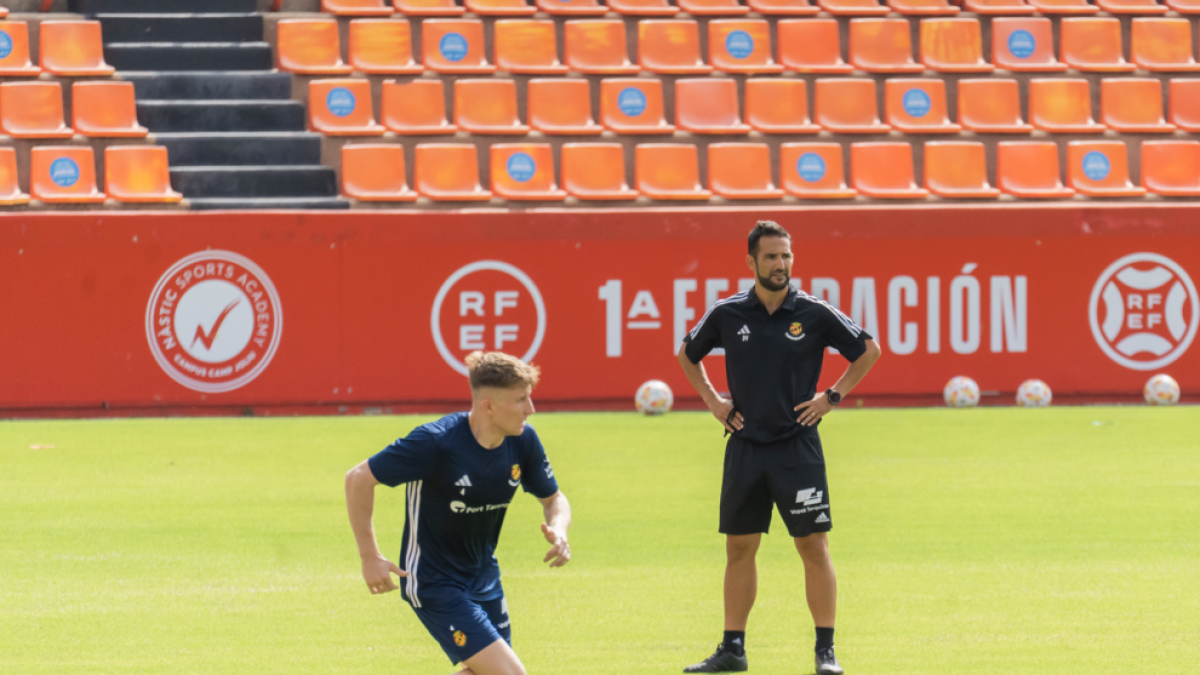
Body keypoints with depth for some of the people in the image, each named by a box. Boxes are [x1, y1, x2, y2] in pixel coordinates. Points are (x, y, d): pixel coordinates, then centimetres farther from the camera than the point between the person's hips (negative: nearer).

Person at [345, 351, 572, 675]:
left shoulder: (523, 441, -8)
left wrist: (558, 530, -16)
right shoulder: (436, 442, -26)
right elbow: (358, 478, -17)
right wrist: (370, 557, -15)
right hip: (435, 584, -8)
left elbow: (553, 498, 9)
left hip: (484, 576, 8)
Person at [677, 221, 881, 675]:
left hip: (797, 446, -2)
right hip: (745, 445, 2)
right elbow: (687, 354, 19)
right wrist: (712, 400, 9)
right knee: (739, 548, 6)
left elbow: (868, 350, 7)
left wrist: (833, 397, 1)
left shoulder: (814, 314, -5)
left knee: (814, 547, -4)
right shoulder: (727, 314, 1)